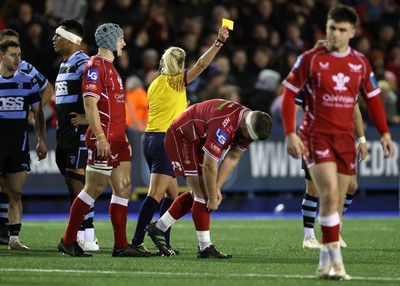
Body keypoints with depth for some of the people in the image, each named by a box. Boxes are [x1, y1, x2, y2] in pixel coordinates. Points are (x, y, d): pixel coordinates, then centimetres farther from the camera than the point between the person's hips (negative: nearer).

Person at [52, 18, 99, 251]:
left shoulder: (83, 64, -13)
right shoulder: (65, 65, 19)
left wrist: (87, 118, -21)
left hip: (79, 133, -10)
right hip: (66, 134, 10)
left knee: (77, 182, -12)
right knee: (72, 183, 9)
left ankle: (88, 238, -10)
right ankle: (82, 235, 13)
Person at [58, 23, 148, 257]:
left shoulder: (111, 67, 20)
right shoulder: (95, 66, -10)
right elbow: (90, 104, -18)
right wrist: (100, 137, -23)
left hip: (117, 139, 10)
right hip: (103, 140, -10)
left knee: (124, 188, 6)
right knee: (95, 188, -6)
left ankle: (121, 245, 6)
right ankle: (68, 241, 3)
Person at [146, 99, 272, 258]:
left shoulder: (249, 125, -10)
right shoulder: (224, 125, -38)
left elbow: (232, 158, 0)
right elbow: (209, 166, -32)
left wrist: (217, 188, -4)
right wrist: (213, 198, -22)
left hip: (197, 142, 10)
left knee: (198, 193, 14)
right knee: (203, 195, -12)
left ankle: (158, 227, 22)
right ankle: (205, 248, -7)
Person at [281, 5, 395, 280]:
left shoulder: (360, 63, 7)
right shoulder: (310, 59, -4)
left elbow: (373, 99, 16)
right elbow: (289, 95, -1)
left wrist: (385, 133, 7)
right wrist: (290, 134, -9)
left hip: (346, 138, 4)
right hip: (316, 136, -4)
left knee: (336, 203, 6)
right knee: (330, 194, -20)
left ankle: (325, 263, 16)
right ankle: (335, 260, -18)